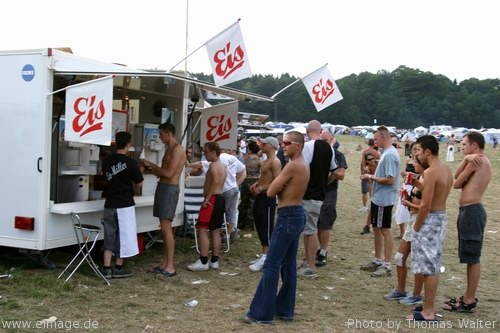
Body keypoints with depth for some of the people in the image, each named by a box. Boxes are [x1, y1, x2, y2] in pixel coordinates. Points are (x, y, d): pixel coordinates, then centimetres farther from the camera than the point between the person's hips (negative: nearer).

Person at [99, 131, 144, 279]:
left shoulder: (106, 161, 3)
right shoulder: (130, 163, -12)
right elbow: (139, 184, -3)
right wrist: (134, 190, 18)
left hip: (110, 204, 5)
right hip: (125, 205, -5)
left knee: (110, 236, 11)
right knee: (123, 236, 6)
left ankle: (106, 268, 8)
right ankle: (118, 268, 12)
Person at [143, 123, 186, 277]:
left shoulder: (177, 149, -12)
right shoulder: (169, 150, 18)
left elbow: (169, 173, -19)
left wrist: (152, 165, -9)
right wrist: (151, 167, 7)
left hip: (170, 189, -10)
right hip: (162, 187, 10)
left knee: (166, 227, -11)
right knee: (164, 228, 10)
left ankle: (170, 267, -9)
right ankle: (165, 263, 15)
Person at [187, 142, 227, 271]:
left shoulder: (213, 165, -13)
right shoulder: (222, 166, 19)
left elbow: (215, 182, -27)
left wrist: (207, 198, -25)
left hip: (212, 199, -10)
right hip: (220, 198, 10)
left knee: (202, 229, -9)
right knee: (215, 230, 13)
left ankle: (203, 262, -10)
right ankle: (214, 261, 16)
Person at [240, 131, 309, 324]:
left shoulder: (292, 165, -17)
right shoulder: (303, 165, 14)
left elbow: (270, 192, -16)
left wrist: (278, 188, 3)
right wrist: (282, 188, -4)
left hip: (288, 216, -10)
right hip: (297, 214, 10)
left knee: (271, 265, -6)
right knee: (289, 264, 13)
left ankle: (261, 313, -1)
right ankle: (285, 310, 20)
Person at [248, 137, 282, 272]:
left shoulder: (275, 162, -14)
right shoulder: (265, 161, 17)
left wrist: (261, 188, -20)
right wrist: (256, 184, 9)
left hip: (268, 198, -10)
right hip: (260, 197, 10)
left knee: (266, 228, -7)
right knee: (260, 226, 13)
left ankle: (265, 258, -4)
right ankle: (265, 254, 22)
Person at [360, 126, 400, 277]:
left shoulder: (390, 155, -20)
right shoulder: (386, 152, 10)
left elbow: (390, 180, -24)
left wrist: (371, 178, -15)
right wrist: (372, 177, 4)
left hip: (384, 200, -10)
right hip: (378, 198, 10)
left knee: (385, 230, -2)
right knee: (376, 228, 16)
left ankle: (387, 265, 6)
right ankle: (377, 261, 28)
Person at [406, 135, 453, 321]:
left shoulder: (431, 172, -21)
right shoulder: (446, 169, 9)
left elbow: (425, 205, -23)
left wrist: (416, 227, -13)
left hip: (430, 220, -10)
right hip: (442, 217, 10)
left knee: (428, 267, -2)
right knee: (434, 266, 16)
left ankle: (428, 312, 5)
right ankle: (430, 306, 26)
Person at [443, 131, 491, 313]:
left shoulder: (476, 161, -13)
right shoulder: (482, 161, 17)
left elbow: (456, 183, -7)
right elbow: (456, 176, 8)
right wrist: (466, 159, -7)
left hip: (472, 211, -10)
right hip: (470, 210, 10)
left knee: (472, 258, -4)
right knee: (470, 257, 16)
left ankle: (469, 301, 2)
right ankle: (469, 296, 25)